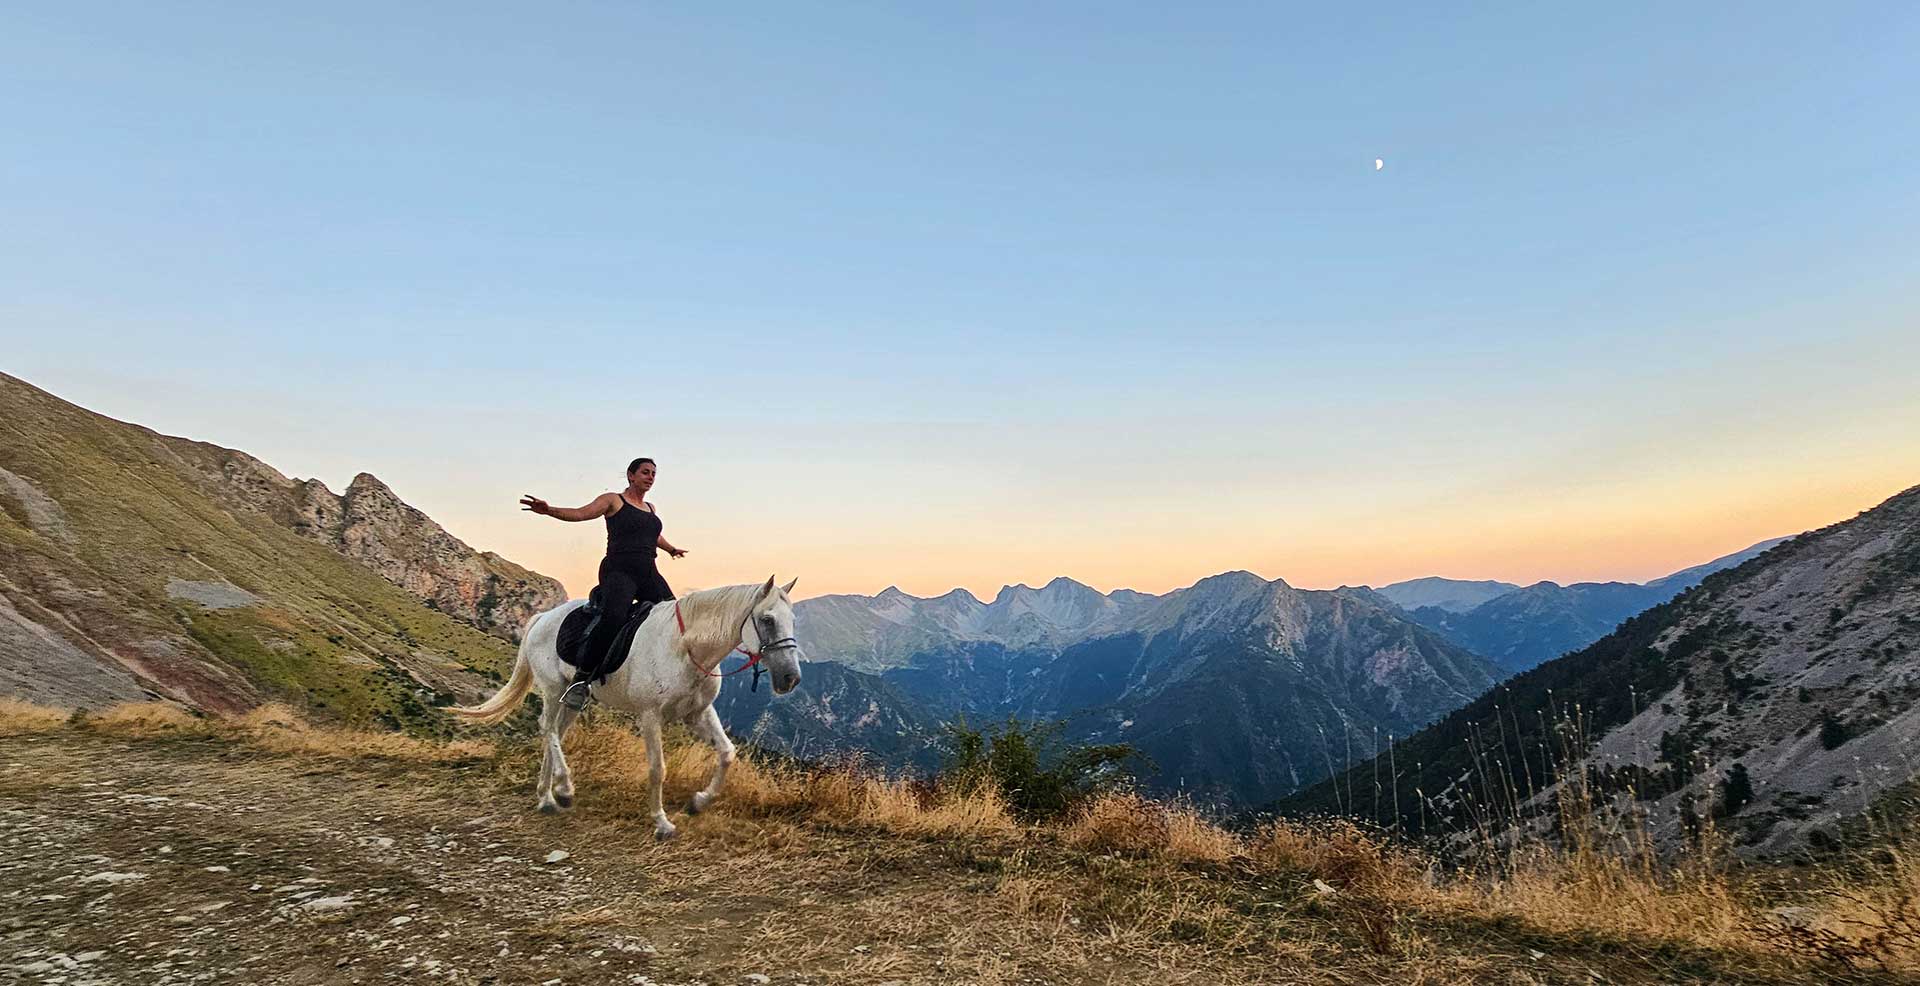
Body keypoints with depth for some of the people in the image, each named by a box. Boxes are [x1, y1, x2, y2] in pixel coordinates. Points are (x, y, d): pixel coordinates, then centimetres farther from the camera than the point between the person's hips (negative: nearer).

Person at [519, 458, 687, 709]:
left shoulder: (651, 508, 24)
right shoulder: (613, 501, 7)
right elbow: (580, 513, -6)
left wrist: (671, 549, 62)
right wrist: (549, 510, -24)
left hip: (649, 574, 7)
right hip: (618, 571, -7)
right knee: (613, 618, -32)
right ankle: (581, 679, -23)